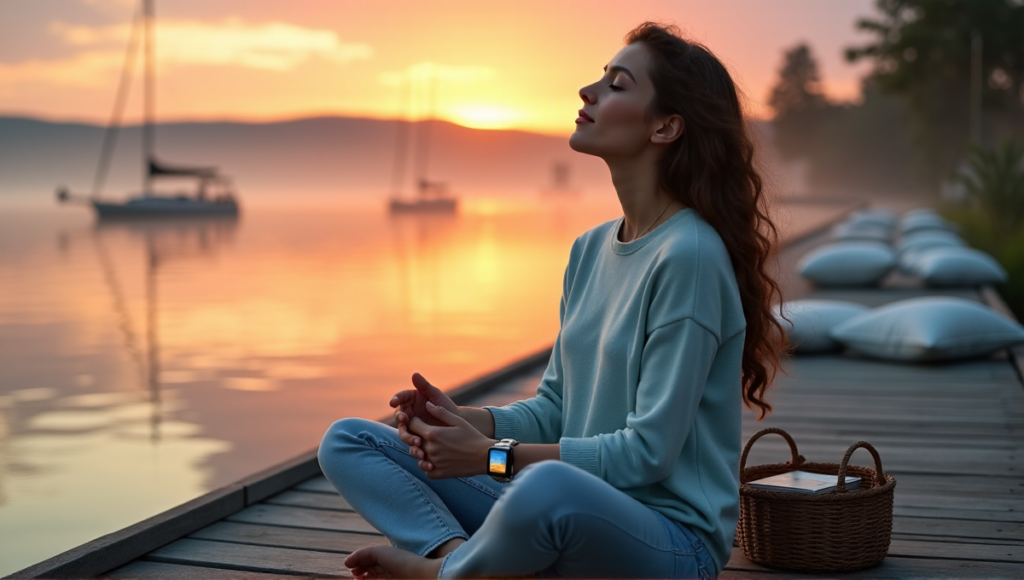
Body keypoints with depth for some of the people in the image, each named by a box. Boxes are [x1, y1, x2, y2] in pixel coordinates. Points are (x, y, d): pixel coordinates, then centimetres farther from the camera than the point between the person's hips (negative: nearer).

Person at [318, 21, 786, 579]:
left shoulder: (690, 254, -15)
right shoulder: (590, 250, 11)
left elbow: (649, 450, -17)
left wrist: (492, 455, -15)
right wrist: (465, 421, -6)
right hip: (572, 514, 8)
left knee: (548, 487, -43)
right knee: (346, 442, 3)